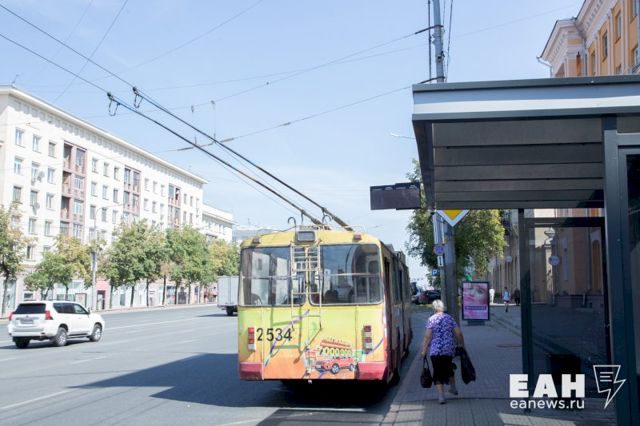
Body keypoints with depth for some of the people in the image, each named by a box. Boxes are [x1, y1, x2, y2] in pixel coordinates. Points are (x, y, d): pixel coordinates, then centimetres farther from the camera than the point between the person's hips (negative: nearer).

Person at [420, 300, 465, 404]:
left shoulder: (431, 319, -5)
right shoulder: (450, 318, 4)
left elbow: (428, 336, -10)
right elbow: (458, 333, 1)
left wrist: (424, 350, -3)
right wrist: (461, 345, 16)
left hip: (435, 350, -3)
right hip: (449, 349, 3)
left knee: (438, 372, 2)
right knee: (449, 368, 26)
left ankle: (441, 395, -6)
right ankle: (453, 388, 39)